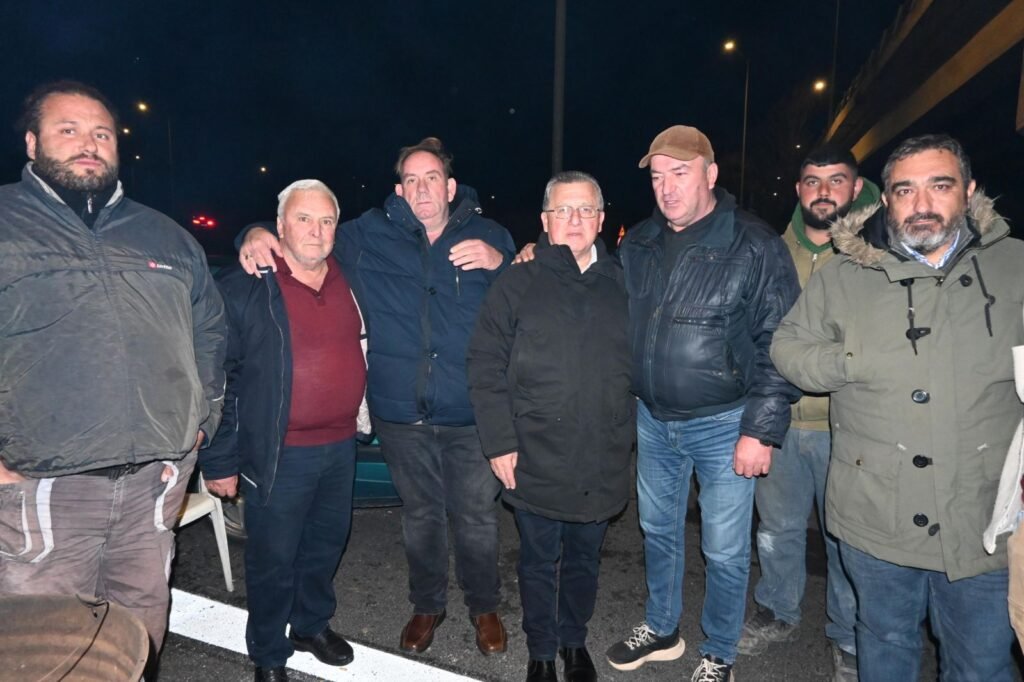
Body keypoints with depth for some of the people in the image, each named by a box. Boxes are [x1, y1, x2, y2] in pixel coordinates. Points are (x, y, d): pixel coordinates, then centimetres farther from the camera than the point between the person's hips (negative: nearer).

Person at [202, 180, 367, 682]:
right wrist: (220, 460, -9)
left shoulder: (348, 279, 4)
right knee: (274, 558, 9)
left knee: (326, 545, 20)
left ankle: (313, 624, 43)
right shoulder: (244, 290, -10)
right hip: (279, 455, -5)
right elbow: (219, 379, -9)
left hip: (340, 446, 5)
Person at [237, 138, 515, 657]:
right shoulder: (370, 235, 5)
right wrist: (257, 234, -8)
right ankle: (427, 604, 42)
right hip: (401, 415, 2)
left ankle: (484, 606, 36)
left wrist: (500, 263, -14)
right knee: (420, 516, 19)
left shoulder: (487, 236, 4)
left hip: (471, 414, -1)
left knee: (477, 518, 10)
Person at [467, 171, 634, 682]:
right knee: (540, 562, 14)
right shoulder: (516, 284, -3)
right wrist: (500, 442, -10)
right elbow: (485, 366, -6)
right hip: (536, 461, -2)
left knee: (584, 559, 19)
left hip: (602, 463, 3)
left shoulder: (621, 284, 5)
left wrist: (630, 430, 6)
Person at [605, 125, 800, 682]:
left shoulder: (755, 247, -14)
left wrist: (762, 430, -16)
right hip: (652, 419, 5)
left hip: (722, 425, -5)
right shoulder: (637, 245, 3)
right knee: (658, 530, 21)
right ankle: (660, 630, 43)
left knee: (725, 551, 9)